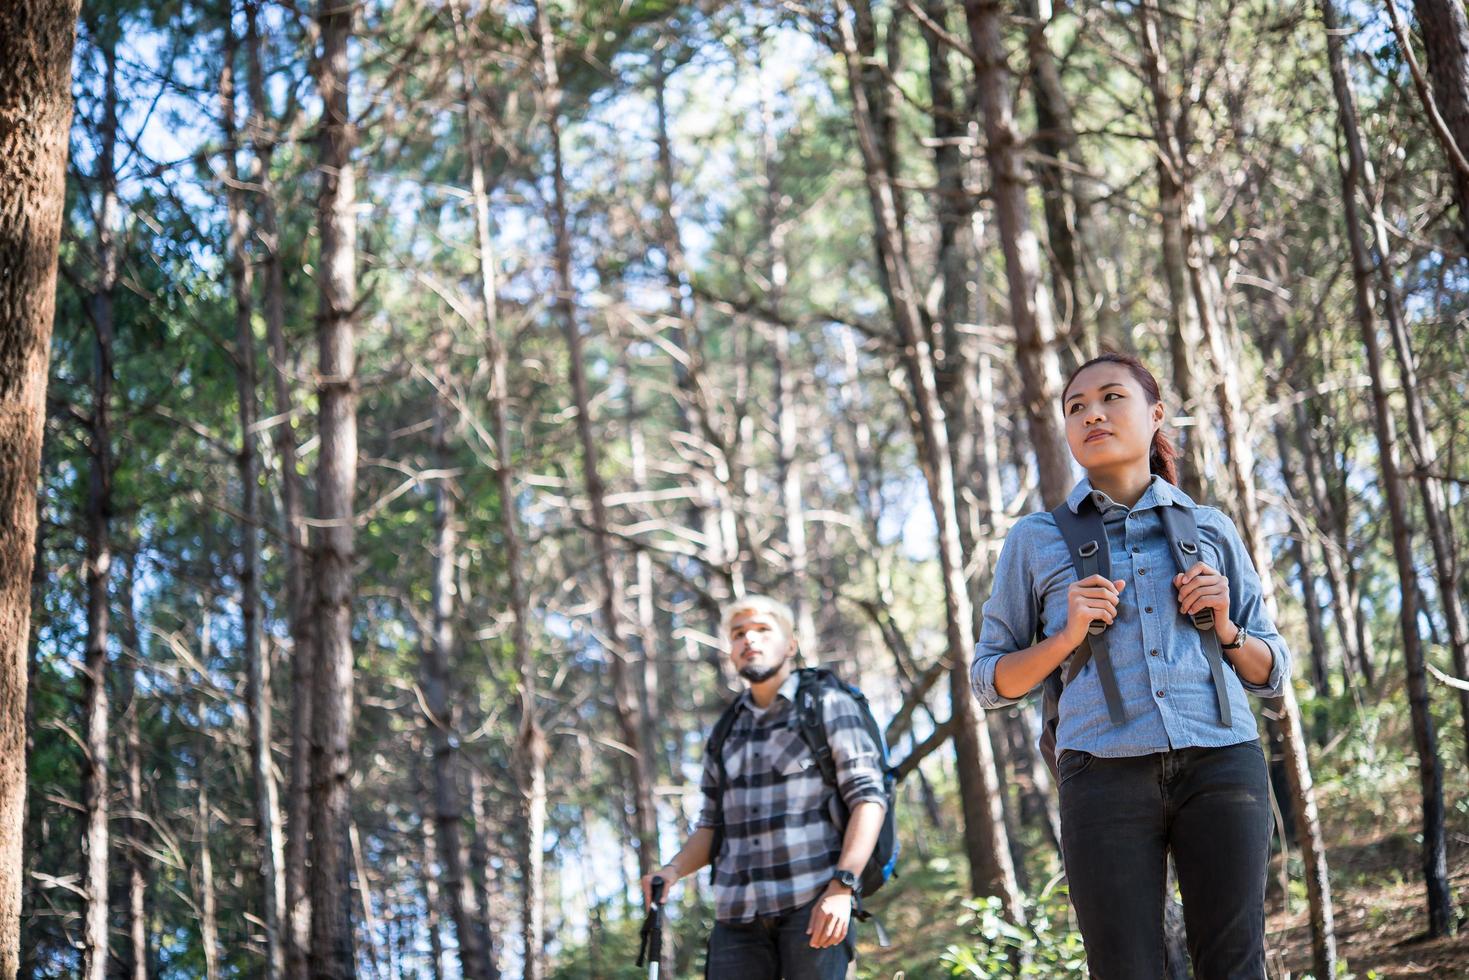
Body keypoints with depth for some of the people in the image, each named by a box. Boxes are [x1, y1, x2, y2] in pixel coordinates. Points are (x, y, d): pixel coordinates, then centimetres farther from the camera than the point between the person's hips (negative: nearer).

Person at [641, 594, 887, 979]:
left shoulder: (827, 705, 4)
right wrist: (673, 870, 0)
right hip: (739, 912, 5)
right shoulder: (726, 731, 19)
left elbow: (868, 798, -5)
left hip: (814, 902, -4)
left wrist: (842, 886, -17)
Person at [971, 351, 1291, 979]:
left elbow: (1270, 674, 20)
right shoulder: (1036, 540, 13)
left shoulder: (1211, 530, 16)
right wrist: (1067, 636, -4)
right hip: (1107, 776, -1)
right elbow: (992, 682, 14)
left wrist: (1224, 627, -1)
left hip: (1221, 765, 1)